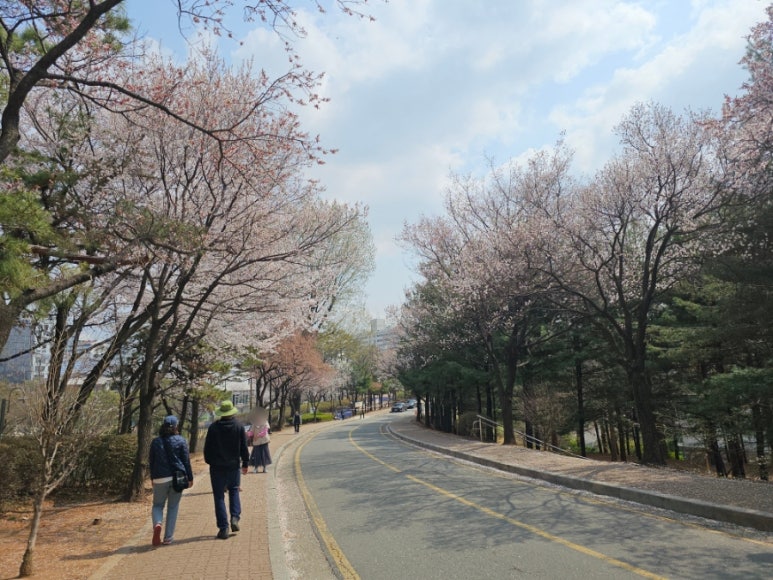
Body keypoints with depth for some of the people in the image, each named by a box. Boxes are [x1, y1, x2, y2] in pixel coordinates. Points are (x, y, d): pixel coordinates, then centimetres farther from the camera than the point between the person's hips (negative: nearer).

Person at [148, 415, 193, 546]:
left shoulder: (155, 442, 4)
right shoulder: (181, 440, -2)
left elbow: (151, 461, 9)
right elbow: (186, 460, -2)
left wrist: (152, 478, 20)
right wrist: (190, 478, 5)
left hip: (160, 479, 1)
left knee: (157, 505, 15)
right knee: (173, 507, 11)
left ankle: (157, 524, -15)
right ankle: (168, 537, 10)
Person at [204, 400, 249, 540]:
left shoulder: (213, 427, -6)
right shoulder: (239, 426, -3)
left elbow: (207, 448, 0)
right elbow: (244, 447, 1)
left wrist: (209, 462, 14)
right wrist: (245, 463, 10)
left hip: (217, 467, -1)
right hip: (234, 465, 1)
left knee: (219, 496, 6)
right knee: (234, 491, 20)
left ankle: (223, 528, 4)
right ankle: (235, 517, 2)